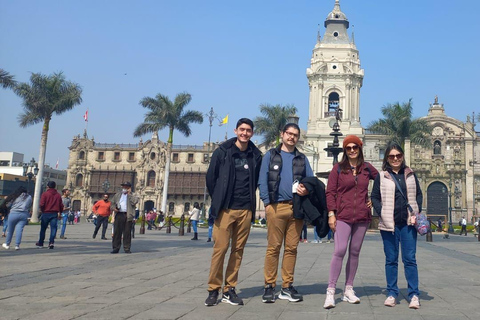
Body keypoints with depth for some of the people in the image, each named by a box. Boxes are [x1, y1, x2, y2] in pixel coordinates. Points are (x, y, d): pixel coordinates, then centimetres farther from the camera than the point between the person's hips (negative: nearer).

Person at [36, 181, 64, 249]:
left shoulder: (45, 194, -3)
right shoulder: (58, 195, 7)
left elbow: (41, 204, -10)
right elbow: (61, 205, 7)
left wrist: (43, 211, 7)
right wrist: (59, 212, 20)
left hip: (46, 213, -1)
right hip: (55, 214, 1)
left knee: (43, 228, 11)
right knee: (53, 228, -3)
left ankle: (40, 243, 23)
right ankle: (51, 242, -21)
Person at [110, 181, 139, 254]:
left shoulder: (133, 195, 9)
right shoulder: (117, 195, 20)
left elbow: (134, 202, -9)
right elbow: (112, 203, 20)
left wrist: (129, 193, -6)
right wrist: (113, 208, -1)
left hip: (128, 216, -3)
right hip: (119, 215, 3)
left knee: (127, 233, -1)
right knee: (117, 232, 0)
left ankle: (127, 248, 4)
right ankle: (116, 248, 5)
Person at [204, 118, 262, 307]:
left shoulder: (255, 155, 8)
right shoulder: (222, 152, 1)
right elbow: (211, 178, 6)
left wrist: (249, 198, 10)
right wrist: (218, 200, 7)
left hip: (246, 210, 3)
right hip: (225, 209, -3)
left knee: (238, 250, 5)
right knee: (220, 248, -6)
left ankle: (229, 289, 14)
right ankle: (213, 290, 4)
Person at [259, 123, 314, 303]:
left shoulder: (302, 158, 18)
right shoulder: (271, 155, 9)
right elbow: (262, 181, 3)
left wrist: (307, 190, -8)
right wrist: (267, 202, -8)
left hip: (297, 207, 3)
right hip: (276, 206, -3)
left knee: (291, 248, 5)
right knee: (273, 247, -2)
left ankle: (287, 287, 12)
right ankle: (269, 286, 4)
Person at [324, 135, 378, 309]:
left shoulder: (367, 168, 9)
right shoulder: (338, 168, 2)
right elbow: (330, 192, 0)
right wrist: (331, 213, -7)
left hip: (362, 216, 3)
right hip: (343, 216, -3)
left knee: (355, 252, 7)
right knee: (339, 251, -14)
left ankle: (348, 290, 16)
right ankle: (330, 291, -9)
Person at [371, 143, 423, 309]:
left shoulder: (410, 175, 10)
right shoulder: (381, 177, 4)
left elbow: (419, 194, 13)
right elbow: (375, 197, 4)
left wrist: (416, 213, -1)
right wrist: (382, 214, -9)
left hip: (408, 223, 1)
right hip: (389, 224, -1)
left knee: (410, 259, 1)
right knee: (391, 259, 7)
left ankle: (414, 295, 7)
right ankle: (392, 293, 15)